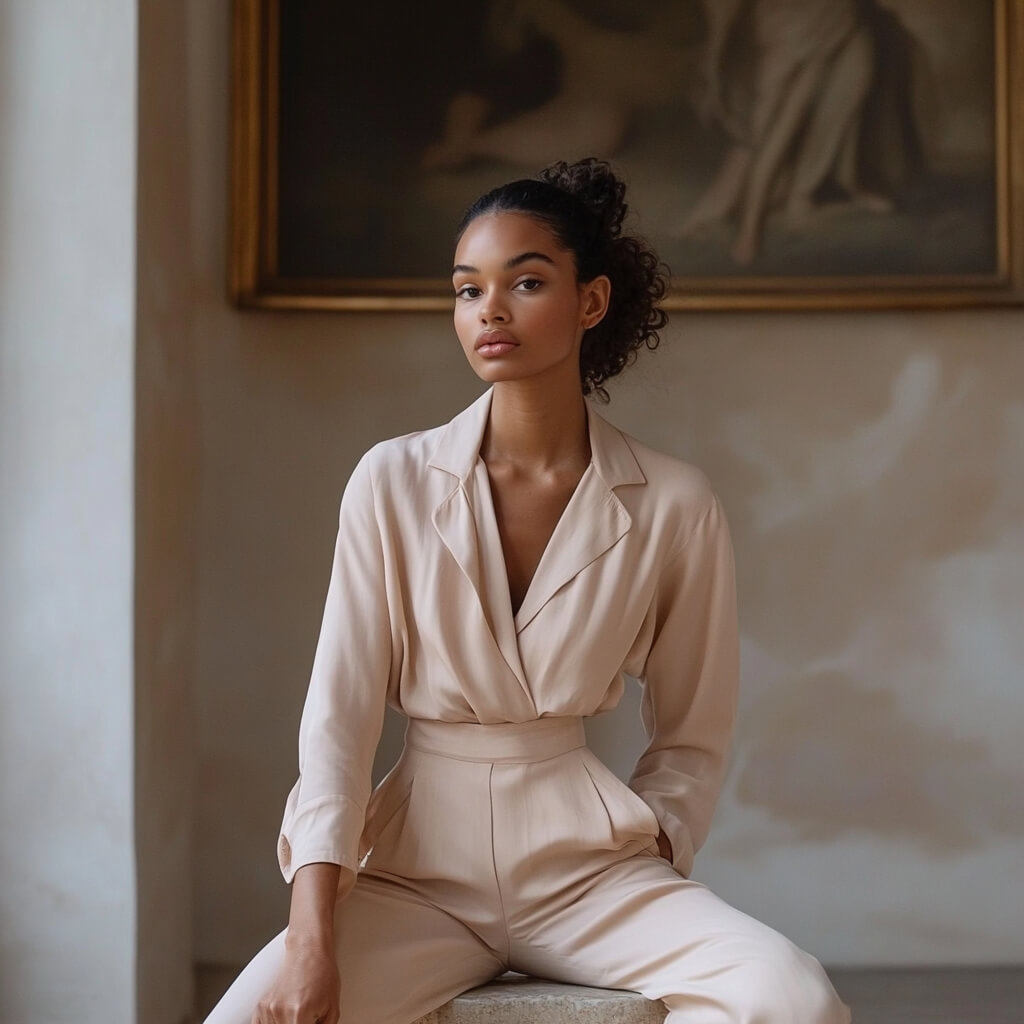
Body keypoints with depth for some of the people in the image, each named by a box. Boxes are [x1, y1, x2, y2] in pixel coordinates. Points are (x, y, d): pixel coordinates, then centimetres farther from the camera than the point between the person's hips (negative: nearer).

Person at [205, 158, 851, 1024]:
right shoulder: (394, 482, -2)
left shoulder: (674, 505, -2)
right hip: (418, 862, 0)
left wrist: (647, 866, -9)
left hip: (588, 860, 1)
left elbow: (693, 740, 8)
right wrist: (312, 937, -15)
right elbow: (338, 714, -4)